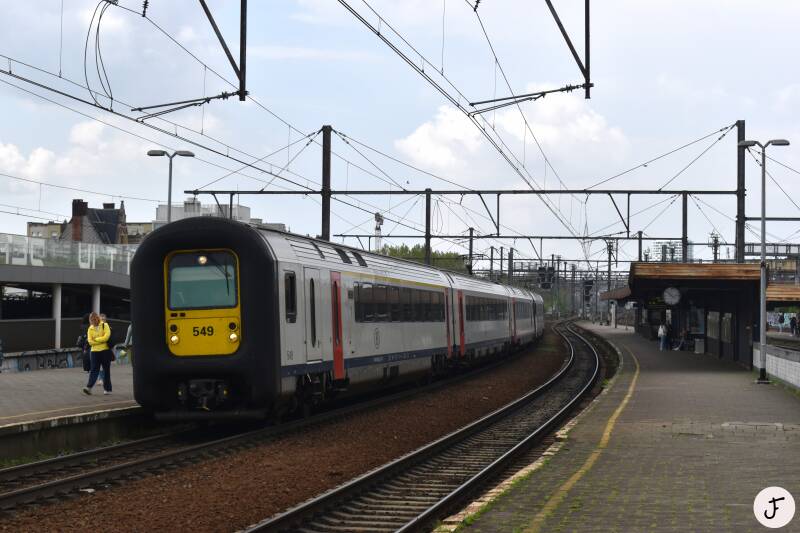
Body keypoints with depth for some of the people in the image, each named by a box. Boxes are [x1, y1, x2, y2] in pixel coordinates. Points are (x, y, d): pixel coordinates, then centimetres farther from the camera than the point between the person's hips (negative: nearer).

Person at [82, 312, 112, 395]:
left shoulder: (104, 325, 0)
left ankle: (107, 389, 11)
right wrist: (101, 341, -10)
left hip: (105, 351, -2)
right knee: (94, 370, -7)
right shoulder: (90, 329, 9)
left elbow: (106, 337, -13)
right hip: (95, 351, 2)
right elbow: (90, 341, -2)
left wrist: (96, 340, -8)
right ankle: (89, 387, -17)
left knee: (106, 370, 4)